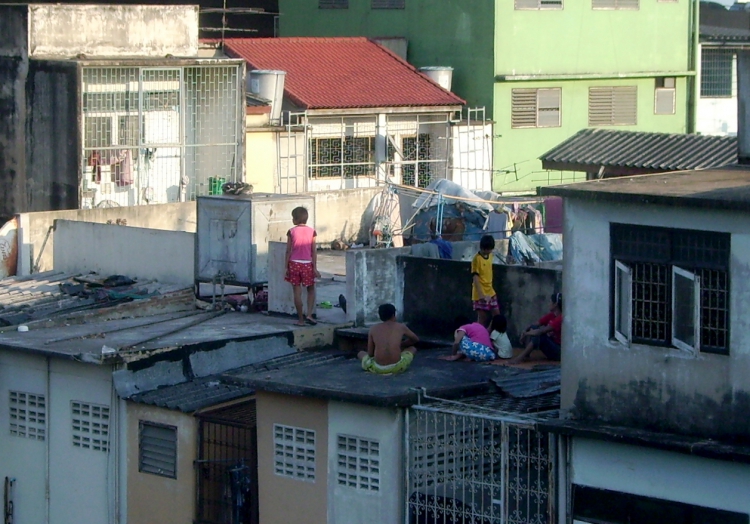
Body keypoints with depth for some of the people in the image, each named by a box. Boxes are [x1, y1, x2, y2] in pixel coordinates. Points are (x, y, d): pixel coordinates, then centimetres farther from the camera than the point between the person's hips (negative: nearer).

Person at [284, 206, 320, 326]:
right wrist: (315, 268, 0)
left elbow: (288, 251, -3)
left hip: (294, 263, -1)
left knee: (297, 292, 5)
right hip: (307, 264, 1)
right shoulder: (311, 231, -2)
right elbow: (314, 251, -3)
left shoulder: (291, 232, -4)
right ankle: (309, 314, 2)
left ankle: (301, 319, 7)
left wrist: (286, 267, 4)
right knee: (311, 290, 17)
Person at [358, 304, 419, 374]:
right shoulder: (401, 327, 6)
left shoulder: (373, 329, 6)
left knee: (361, 353, 32)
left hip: (377, 368, 0)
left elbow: (370, 353, 9)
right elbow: (416, 339, 24)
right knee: (412, 349, 31)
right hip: (397, 367, 0)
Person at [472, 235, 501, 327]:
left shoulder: (489, 256, 8)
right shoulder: (477, 259, -16)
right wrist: (481, 295, -28)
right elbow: (475, 278, -21)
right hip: (481, 294, -8)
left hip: (490, 292, 8)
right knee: (482, 319, -4)